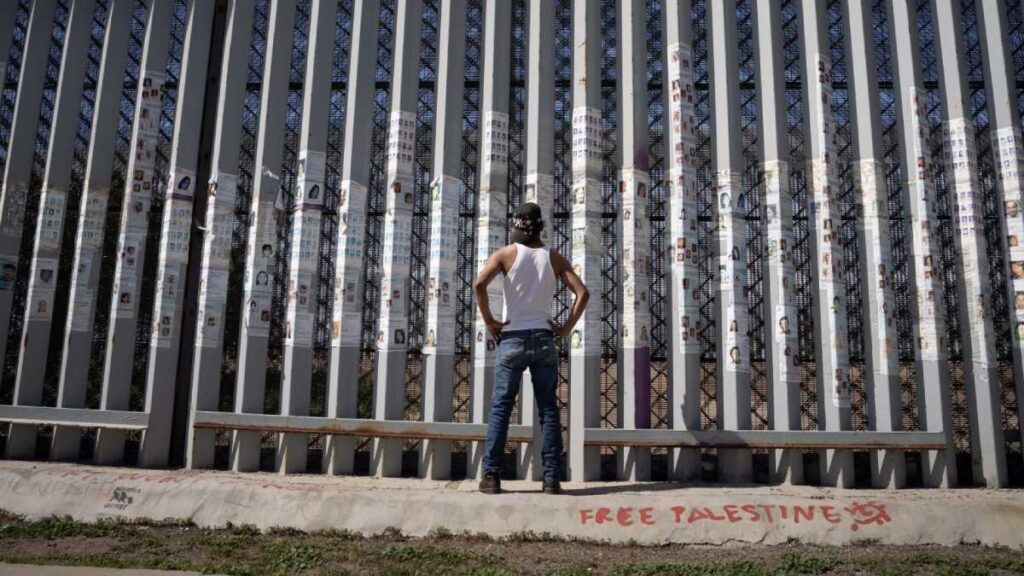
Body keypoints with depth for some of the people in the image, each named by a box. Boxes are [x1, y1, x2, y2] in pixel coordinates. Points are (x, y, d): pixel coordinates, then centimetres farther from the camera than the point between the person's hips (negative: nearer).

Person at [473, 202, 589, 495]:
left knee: (500, 407, 3)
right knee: (548, 409, 5)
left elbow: (479, 284, -16)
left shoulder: (506, 253, 0)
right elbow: (582, 293, -1)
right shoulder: (554, 257, 7)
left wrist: (489, 321, -8)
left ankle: (491, 476, 1)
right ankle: (552, 478, 4)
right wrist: (567, 327, 2)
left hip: (512, 338, -1)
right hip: (544, 339, 2)